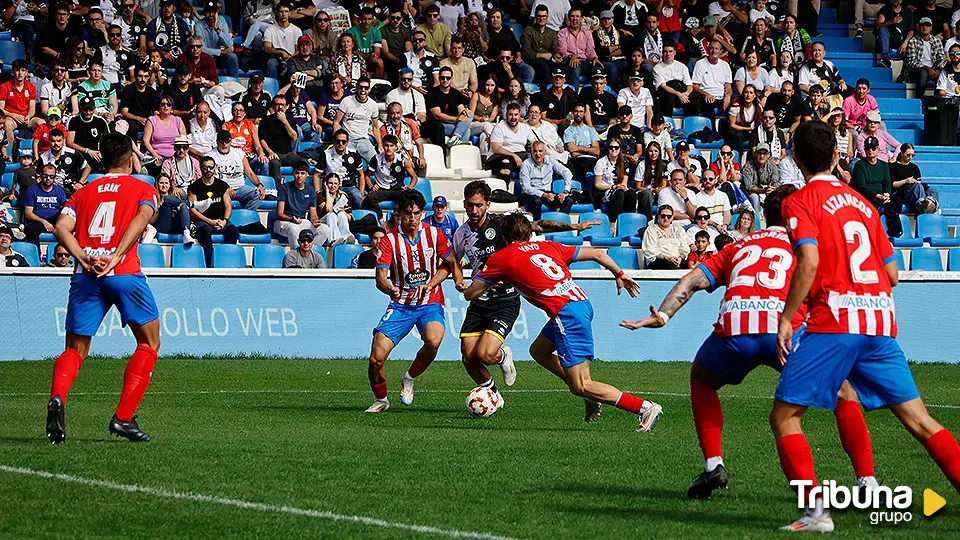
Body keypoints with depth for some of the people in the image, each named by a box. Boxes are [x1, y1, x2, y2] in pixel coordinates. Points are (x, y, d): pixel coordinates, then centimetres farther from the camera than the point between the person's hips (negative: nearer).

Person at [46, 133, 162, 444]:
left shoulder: (83, 192, 22)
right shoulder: (143, 190, 13)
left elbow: (61, 228, 5)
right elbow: (142, 218, -9)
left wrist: (84, 259, -5)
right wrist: (116, 257, -16)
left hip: (85, 275, 3)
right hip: (124, 273, -3)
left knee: (75, 350, 10)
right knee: (149, 342, 14)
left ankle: (57, 398, -22)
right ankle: (123, 418, 2)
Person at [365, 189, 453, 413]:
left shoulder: (434, 235, -1)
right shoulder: (390, 239, -4)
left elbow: (449, 264, 9)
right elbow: (381, 277, -12)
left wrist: (430, 284, -9)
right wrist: (390, 289, -36)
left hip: (430, 303, 0)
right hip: (400, 304, 0)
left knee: (433, 341, -33)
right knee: (376, 359, -13)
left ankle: (409, 378, -3)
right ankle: (381, 400, 16)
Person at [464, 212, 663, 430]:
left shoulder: (501, 258, 8)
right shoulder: (548, 247, 21)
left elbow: (470, 293, 14)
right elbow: (598, 254, 20)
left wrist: (492, 283, 34)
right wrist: (620, 275, 35)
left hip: (566, 313, -8)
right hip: (582, 303, 8)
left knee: (580, 387, -5)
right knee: (538, 351, 27)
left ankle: (645, 408, -12)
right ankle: (591, 395, 19)